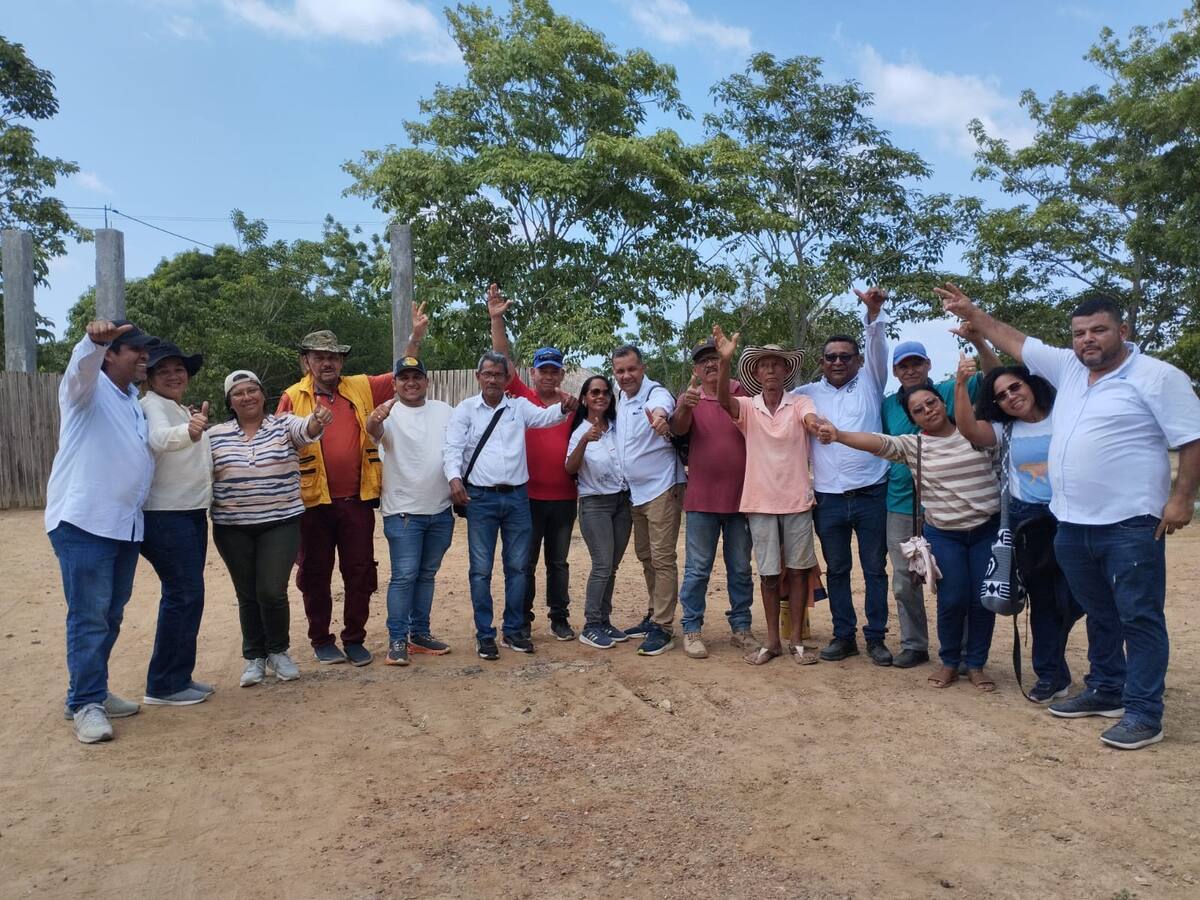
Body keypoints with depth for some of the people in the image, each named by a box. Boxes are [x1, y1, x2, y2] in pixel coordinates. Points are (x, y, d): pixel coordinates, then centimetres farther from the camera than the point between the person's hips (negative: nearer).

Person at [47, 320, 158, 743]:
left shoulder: (136, 402, 19)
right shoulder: (89, 389, -3)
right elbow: (82, 368, -26)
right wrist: (93, 339, -47)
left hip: (125, 524, 8)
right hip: (83, 522, -8)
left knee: (111, 616, 14)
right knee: (89, 616, -6)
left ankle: (92, 692, 27)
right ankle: (85, 705, 2)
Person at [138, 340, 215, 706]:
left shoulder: (184, 410, 16)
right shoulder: (152, 405, -11)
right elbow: (159, 439, -35)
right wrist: (188, 431, -55)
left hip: (191, 513, 9)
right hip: (165, 515, -9)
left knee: (187, 595, 12)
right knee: (185, 595, -10)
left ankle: (179, 676, 22)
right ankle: (163, 686, -1)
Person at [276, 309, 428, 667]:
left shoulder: (361, 388, 7)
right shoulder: (293, 397, 0)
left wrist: (416, 337, 7)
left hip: (357, 501, 2)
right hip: (313, 502, -2)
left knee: (360, 573, 8)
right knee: (315, 575, 11)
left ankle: (354, 639, 23)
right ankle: (321, 640, 27)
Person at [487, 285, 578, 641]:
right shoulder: (521, 399, 0)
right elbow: (504, 360, -8)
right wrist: (497, 319, -16)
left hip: (564, 496, 2)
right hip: (527, 496, -2)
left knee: (559, 562, 13)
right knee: (524, 562, 7)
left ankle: (560, 618, 24)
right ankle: (522, 620, 17)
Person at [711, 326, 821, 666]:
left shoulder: (799, 402, 0)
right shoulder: (747, 406, 1)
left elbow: (812, 420, -20)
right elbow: (723, 399, -19)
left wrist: (816, 425, -46)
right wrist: (724, 360, -37)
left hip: (796, 500, 0)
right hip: (760, 502, 1)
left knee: (797, 569, 7)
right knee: (768, 573, 8)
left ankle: (797, 640, 18)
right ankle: (772, 640, 20)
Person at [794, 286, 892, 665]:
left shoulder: (870, 384, 6)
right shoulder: (809, 394, 9)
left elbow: (877, 347, -8)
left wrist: (874, 312, -24)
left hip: (871, 495, -1)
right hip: (828, 498, 2)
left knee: (875, 570, 6)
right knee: (837, 571, 10)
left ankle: (876, 637, 16)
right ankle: (844, 636, 20)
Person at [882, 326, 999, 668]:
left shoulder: (948, 391, -2)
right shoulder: (888, 405, 7)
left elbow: (994, 377, -10)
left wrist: (977, 341, -25)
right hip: (900, 506, 3)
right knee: (904, 582, 9)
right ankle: (913, 645, 23)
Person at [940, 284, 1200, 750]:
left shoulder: (1158, 377, -8)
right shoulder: (1068, 368, 10)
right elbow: (1015, 342, 19)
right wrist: (970, 312, 18)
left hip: (1129, 525, -7)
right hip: (1072, 524, 7)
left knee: (1139, 618, 0)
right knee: (1099, 615, 19)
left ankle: (1143, 713, 8)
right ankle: (1105, 691, 32)